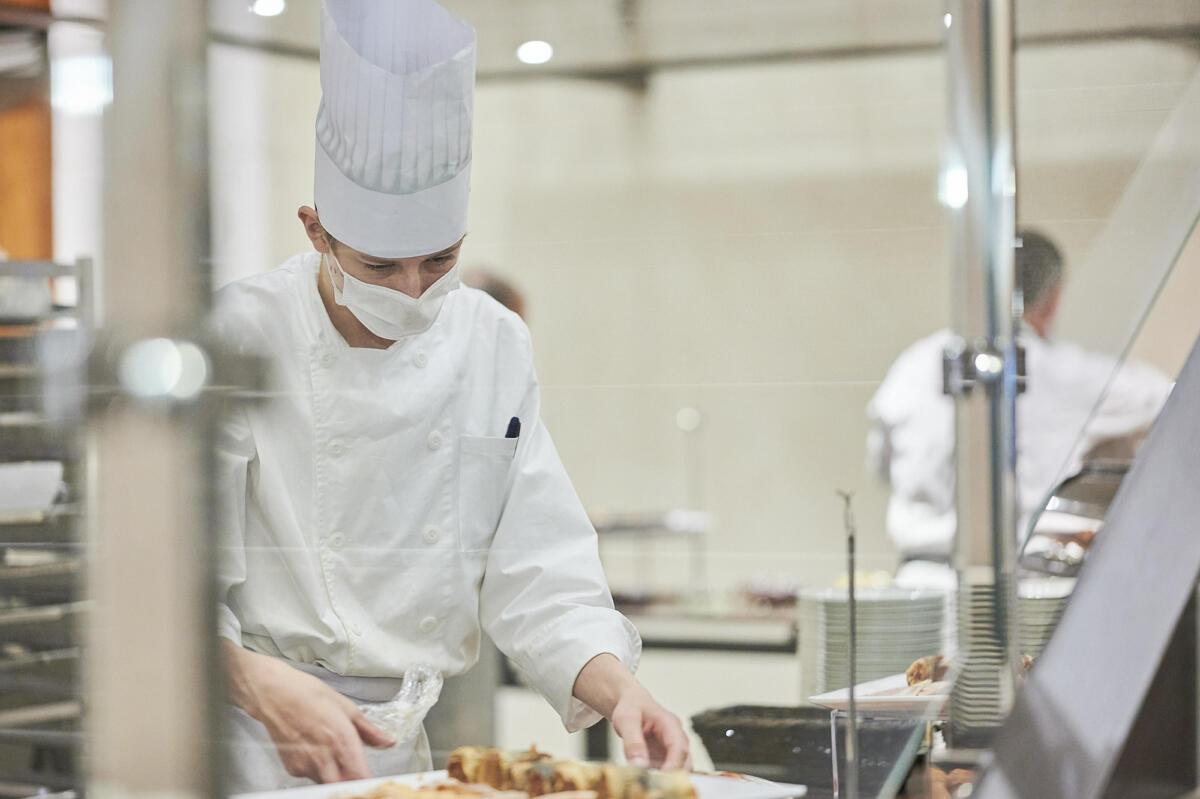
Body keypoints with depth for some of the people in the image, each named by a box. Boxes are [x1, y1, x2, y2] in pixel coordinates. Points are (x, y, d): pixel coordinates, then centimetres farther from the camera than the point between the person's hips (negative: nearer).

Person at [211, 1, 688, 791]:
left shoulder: (495, 346, 6)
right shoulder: (241, 337, -9)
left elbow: (535, 574, 6)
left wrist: (619, 689, -11)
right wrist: (264, 685, -30)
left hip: (399, 748, 5)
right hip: (249, 749, -5)